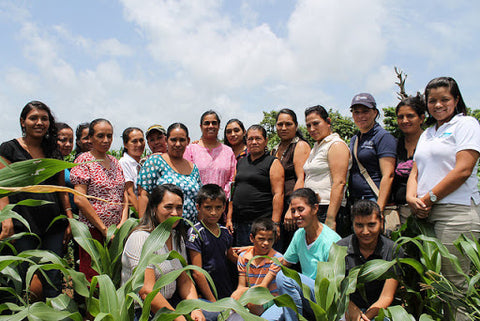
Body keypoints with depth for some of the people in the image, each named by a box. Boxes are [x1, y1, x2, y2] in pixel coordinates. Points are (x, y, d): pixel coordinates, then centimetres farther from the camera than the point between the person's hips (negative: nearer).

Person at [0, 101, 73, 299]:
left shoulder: (54, 151, 15)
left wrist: (70, 219, 9)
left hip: (54, 225, 4)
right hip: (23, 223, -3)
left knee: (54, 280, 4)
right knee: (25, 278, 2)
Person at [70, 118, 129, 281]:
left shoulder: (114, 161, 14)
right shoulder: (83, 160, -5)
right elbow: (79, 199, -13)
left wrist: (123, 223, -2)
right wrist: (104, 229, -13)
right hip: (93, 230, -5)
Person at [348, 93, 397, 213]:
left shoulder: (383, 137, -5)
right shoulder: (354, 140, 17)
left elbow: (388, 176, -13)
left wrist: (379, 209, -20)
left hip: (374, 201, -6)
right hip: (354, 202, 6)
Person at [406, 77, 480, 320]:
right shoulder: (427, 133, 21)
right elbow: (416, 171, 17)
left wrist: (428, 198, -10)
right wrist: (411, 197, -3)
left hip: (456, 211, -7)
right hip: (425, 214, 7)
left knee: (454, 284, -5)